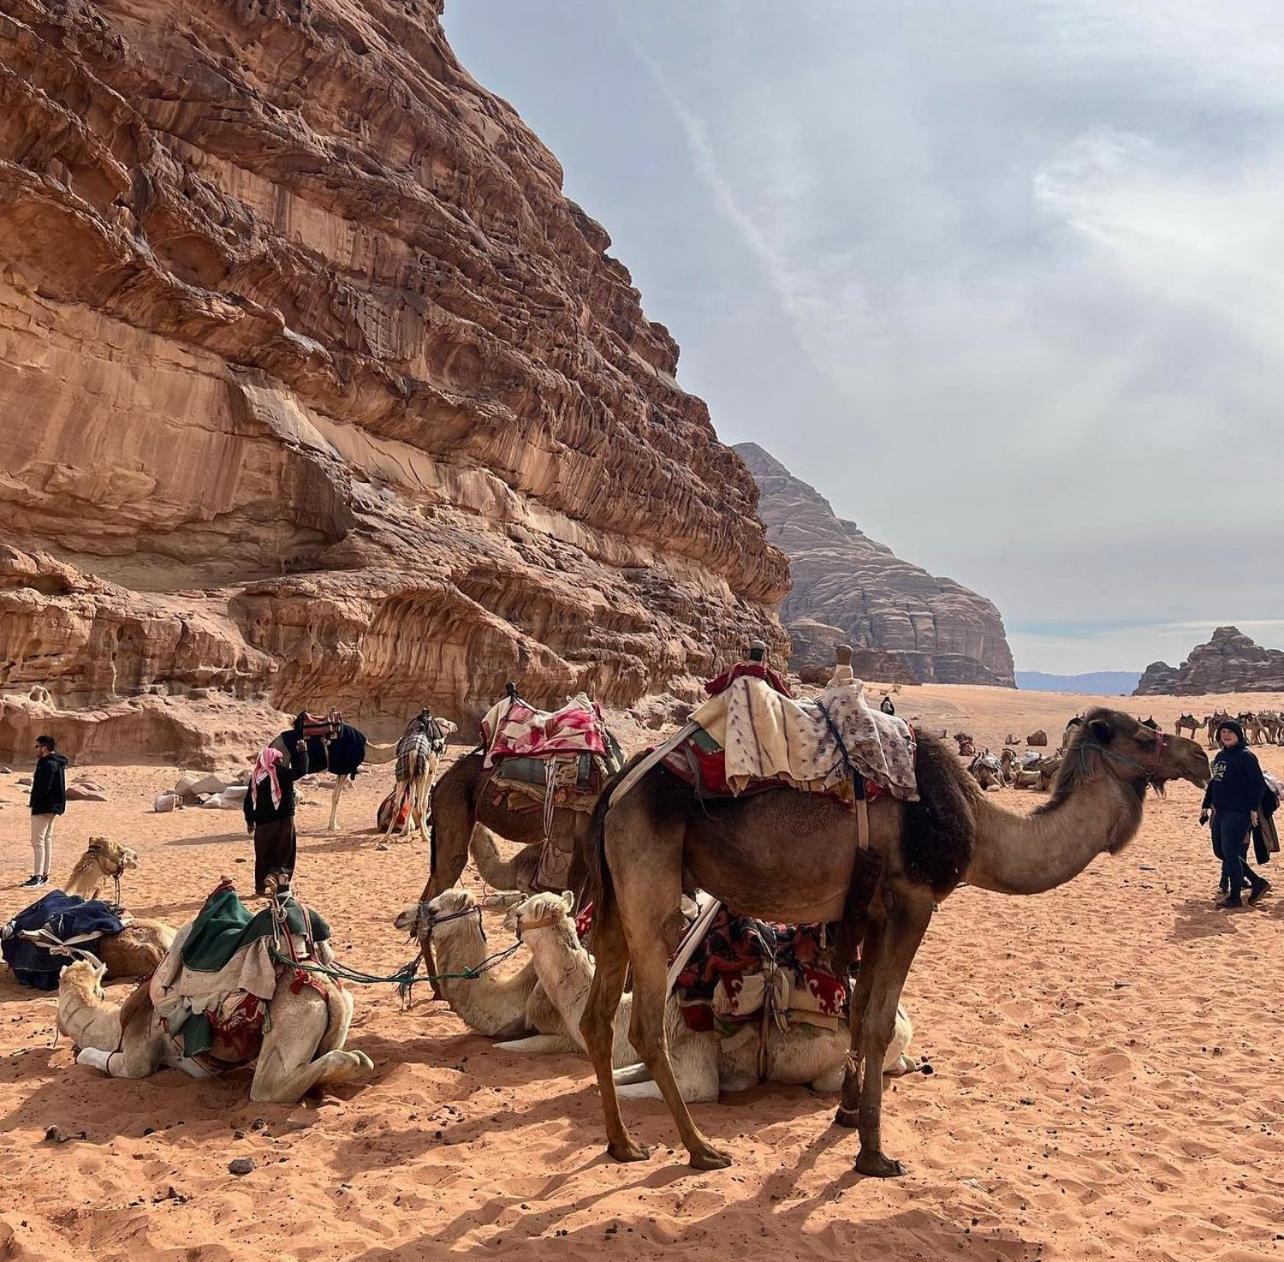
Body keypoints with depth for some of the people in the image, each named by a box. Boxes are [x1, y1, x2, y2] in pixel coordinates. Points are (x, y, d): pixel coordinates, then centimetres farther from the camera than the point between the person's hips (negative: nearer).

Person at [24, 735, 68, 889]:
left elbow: (43, 787, -26)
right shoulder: (58, 763, 14)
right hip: (52, 807, 11)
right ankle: (44, 875, 20)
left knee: (37, 841, -9)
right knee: (47, 839, 14)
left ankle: (37, 877, -11)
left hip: (43, 807, -11)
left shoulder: (48, 764, -17)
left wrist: (35, 801, -12)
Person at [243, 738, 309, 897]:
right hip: (282, 820, -4)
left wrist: (250, 821, 17)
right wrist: (302, 752, -6)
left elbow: (248, 800, 9)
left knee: (263, 855, 12)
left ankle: (261, 886, 15)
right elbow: (301, 771, -16)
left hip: (262, 822, 4)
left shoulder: (255, 775, 6)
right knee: (284, 852, 7)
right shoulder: (279, 772, -9)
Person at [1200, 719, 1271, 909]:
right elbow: (1213, 782, 20)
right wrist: (1206, 806, 19)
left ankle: (1235, 897, 6)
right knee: (1220, 851, 12)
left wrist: (1254, 808, -17)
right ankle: (1257, 881, 23)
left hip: (1238, 813, -9)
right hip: (1220, 811, 9)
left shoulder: (1246, 756, -10)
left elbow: (1259, 783, -13)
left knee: (1230, 853, -5)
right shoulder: (1220, 756, 14)